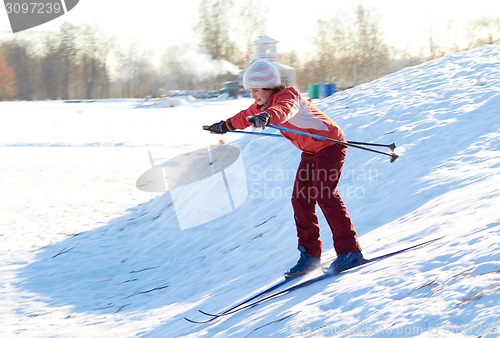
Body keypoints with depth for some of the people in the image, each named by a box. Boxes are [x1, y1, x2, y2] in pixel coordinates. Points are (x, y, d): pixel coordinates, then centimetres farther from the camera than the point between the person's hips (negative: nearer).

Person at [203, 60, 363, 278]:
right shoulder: (264, 105, 4)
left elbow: (283, 110, -48)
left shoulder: (287, 96, -23)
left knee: (325, 196, -20)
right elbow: (246, 117, 24)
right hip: (310, 152, 10)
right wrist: (224, 126, 35)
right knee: (300, 199, 3)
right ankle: (310, 254, 7)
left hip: (329, 144, -9)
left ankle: (349, 250, -20)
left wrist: (266, 117, -68)